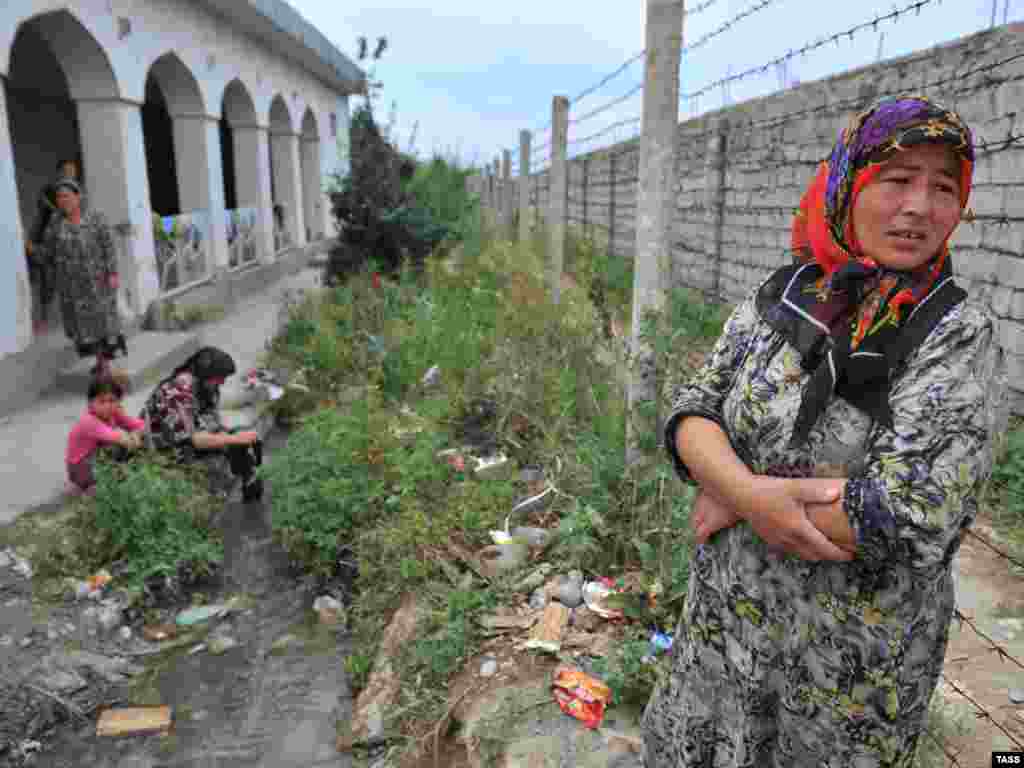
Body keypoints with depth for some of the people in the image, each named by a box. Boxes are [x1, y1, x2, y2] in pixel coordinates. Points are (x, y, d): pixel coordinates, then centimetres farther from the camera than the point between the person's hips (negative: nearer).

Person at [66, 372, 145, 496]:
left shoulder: (114, 414, -8)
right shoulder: (88, 421, -28)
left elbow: (140, 424, -9)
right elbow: (110, 435, -44)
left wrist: (135, 434, -31)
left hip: (101, 460, 7)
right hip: (80, 467, -7)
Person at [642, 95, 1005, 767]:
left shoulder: (960, 335, -16)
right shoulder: (778, 297, -4)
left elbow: (906, 517, -25)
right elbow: (692, 413, -6)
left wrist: (731, 498, -18)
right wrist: (750, 493, -26)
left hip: (854, 657, -4)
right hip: (726, 613, 4)